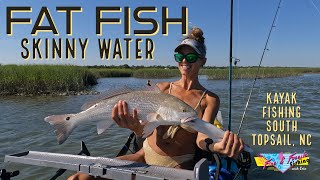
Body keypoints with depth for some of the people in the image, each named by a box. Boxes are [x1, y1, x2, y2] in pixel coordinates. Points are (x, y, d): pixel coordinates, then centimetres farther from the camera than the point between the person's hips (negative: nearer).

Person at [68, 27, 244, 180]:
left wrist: (215, 147, -38)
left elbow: (201, 138, -14)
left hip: (179, 164, -1)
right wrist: (135, 126, -34)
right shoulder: (162, 88, 0)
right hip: (147, 154, 2)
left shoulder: (210, 99, -4)